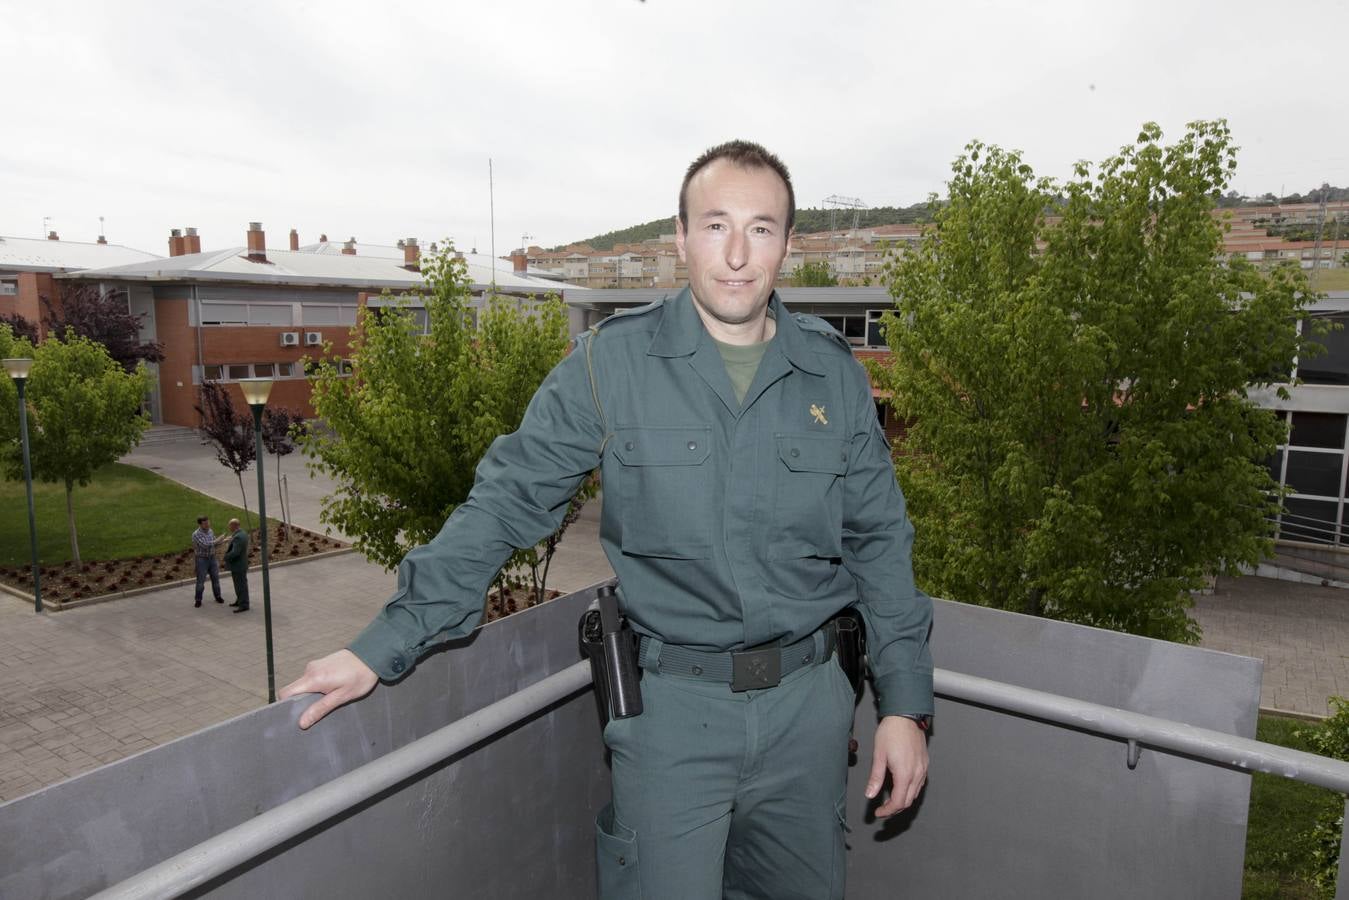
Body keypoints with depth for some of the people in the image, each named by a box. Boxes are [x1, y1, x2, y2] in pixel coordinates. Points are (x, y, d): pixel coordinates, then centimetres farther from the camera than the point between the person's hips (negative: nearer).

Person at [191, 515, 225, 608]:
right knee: (201, 580, 0)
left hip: (212, 558, 5)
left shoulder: (210, 531, 2)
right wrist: (217, 541, -23)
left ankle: (218, 597, 23)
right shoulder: (196, 534, -18)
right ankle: (198, 600, 12)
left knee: (215, 578, 10)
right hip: (202, 559, -5)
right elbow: (204, 545, -27)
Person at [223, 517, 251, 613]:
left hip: (238, 566, -10)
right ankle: (240, 601, 33)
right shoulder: (243, 533, 7)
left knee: (241, 585, -2)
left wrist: (226, 557, -14)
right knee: (239, 584, 21)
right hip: (240, 564, 10)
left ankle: (244, 605, 5)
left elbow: (235, 552, -30)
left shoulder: (238, 537, -26)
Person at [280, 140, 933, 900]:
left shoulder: (836, 374, 1)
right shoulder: (611, 363, -8)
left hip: (808, 701, 4)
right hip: (673, 702, -3)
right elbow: (506, 504, -6)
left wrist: (906, 703, 4)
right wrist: (386, 645, -10)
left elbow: (880, 542, 6)